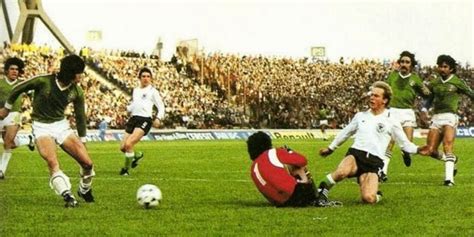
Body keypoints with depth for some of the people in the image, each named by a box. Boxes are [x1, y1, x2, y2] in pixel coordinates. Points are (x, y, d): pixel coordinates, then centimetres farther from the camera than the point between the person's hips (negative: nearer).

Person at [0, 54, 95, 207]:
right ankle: (67, 196, -32)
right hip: (42, 127, -4)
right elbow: (18, 90, -1)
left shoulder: (76, 92, -6)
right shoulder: (43, 82, -17)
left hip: (61, 125, 4)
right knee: (52, 162, -29)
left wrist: (82, 141, 12)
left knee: (87, 163, -7)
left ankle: (85, 190, 19)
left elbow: (80, 116, 9)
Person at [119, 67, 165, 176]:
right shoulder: (135, 90, 18)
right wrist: (127, 108, 3)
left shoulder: (153, 91, 1)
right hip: (134, 118, 6)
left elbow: (161, 107, 0)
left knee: (128, 144, -22)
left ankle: (126, 169, -4)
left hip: (145, 120, -6)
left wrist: (158, 118, -17)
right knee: (122, 147, 4)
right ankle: (137, 155, 36)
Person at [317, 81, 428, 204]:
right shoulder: (360, 116, 16)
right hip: (355, 154, 1)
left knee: (368, 198, -22)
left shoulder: (391, 122, 7)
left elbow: (404, 143, 10)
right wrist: (330, 148, 40)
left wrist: (417, 150, -10)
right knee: (342, 172, -37)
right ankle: (323, 188, -9)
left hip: (374, 161, -1)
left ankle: (376, 195, 15)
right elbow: (346, 133, 31)